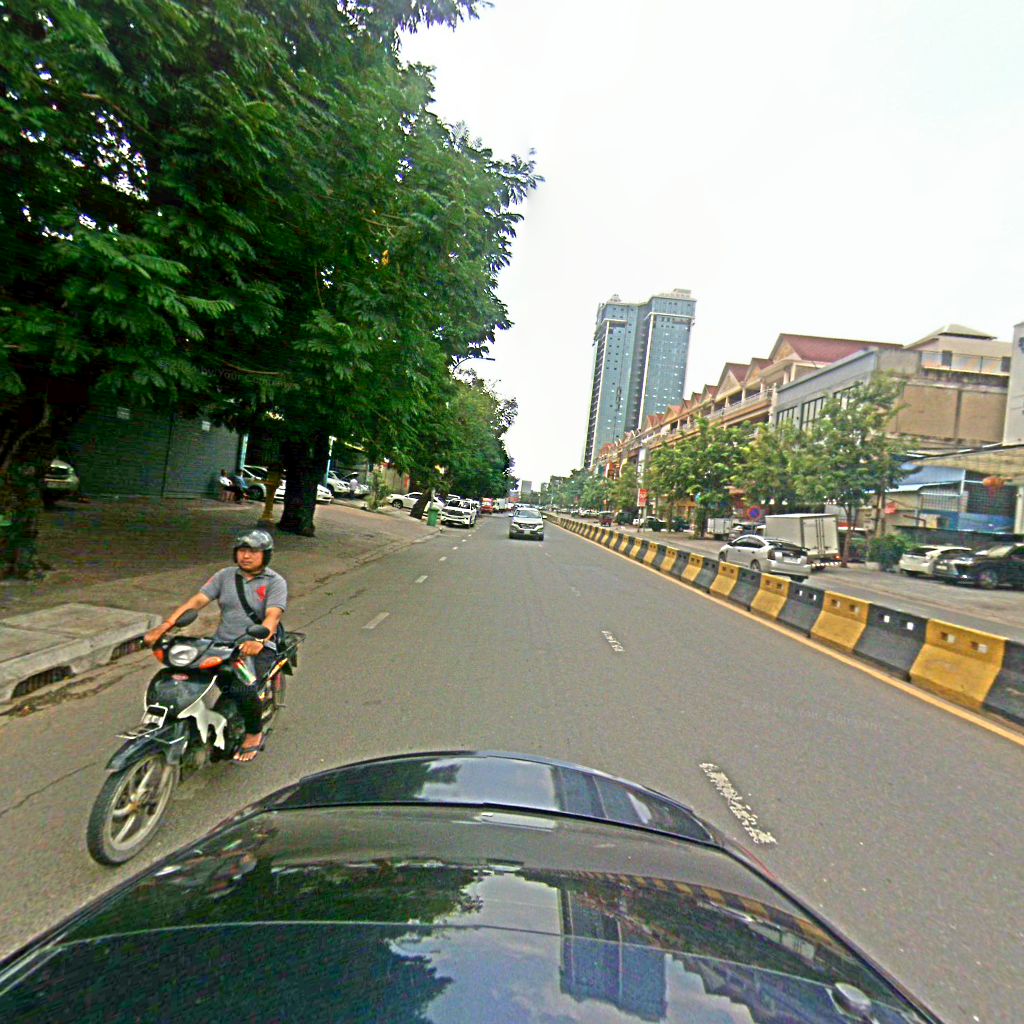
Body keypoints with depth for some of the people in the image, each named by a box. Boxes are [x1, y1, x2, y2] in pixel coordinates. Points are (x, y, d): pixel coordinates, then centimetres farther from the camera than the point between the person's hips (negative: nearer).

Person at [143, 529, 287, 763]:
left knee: (243, 689, -29)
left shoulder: (275, 582, -6)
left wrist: (258, 640, -41)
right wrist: (164, 625, -18)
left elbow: (273, 615, -21)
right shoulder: (225, 576, 8)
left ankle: (254, 733, 0)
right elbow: (197, 600, -3)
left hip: (258, 648, -5)